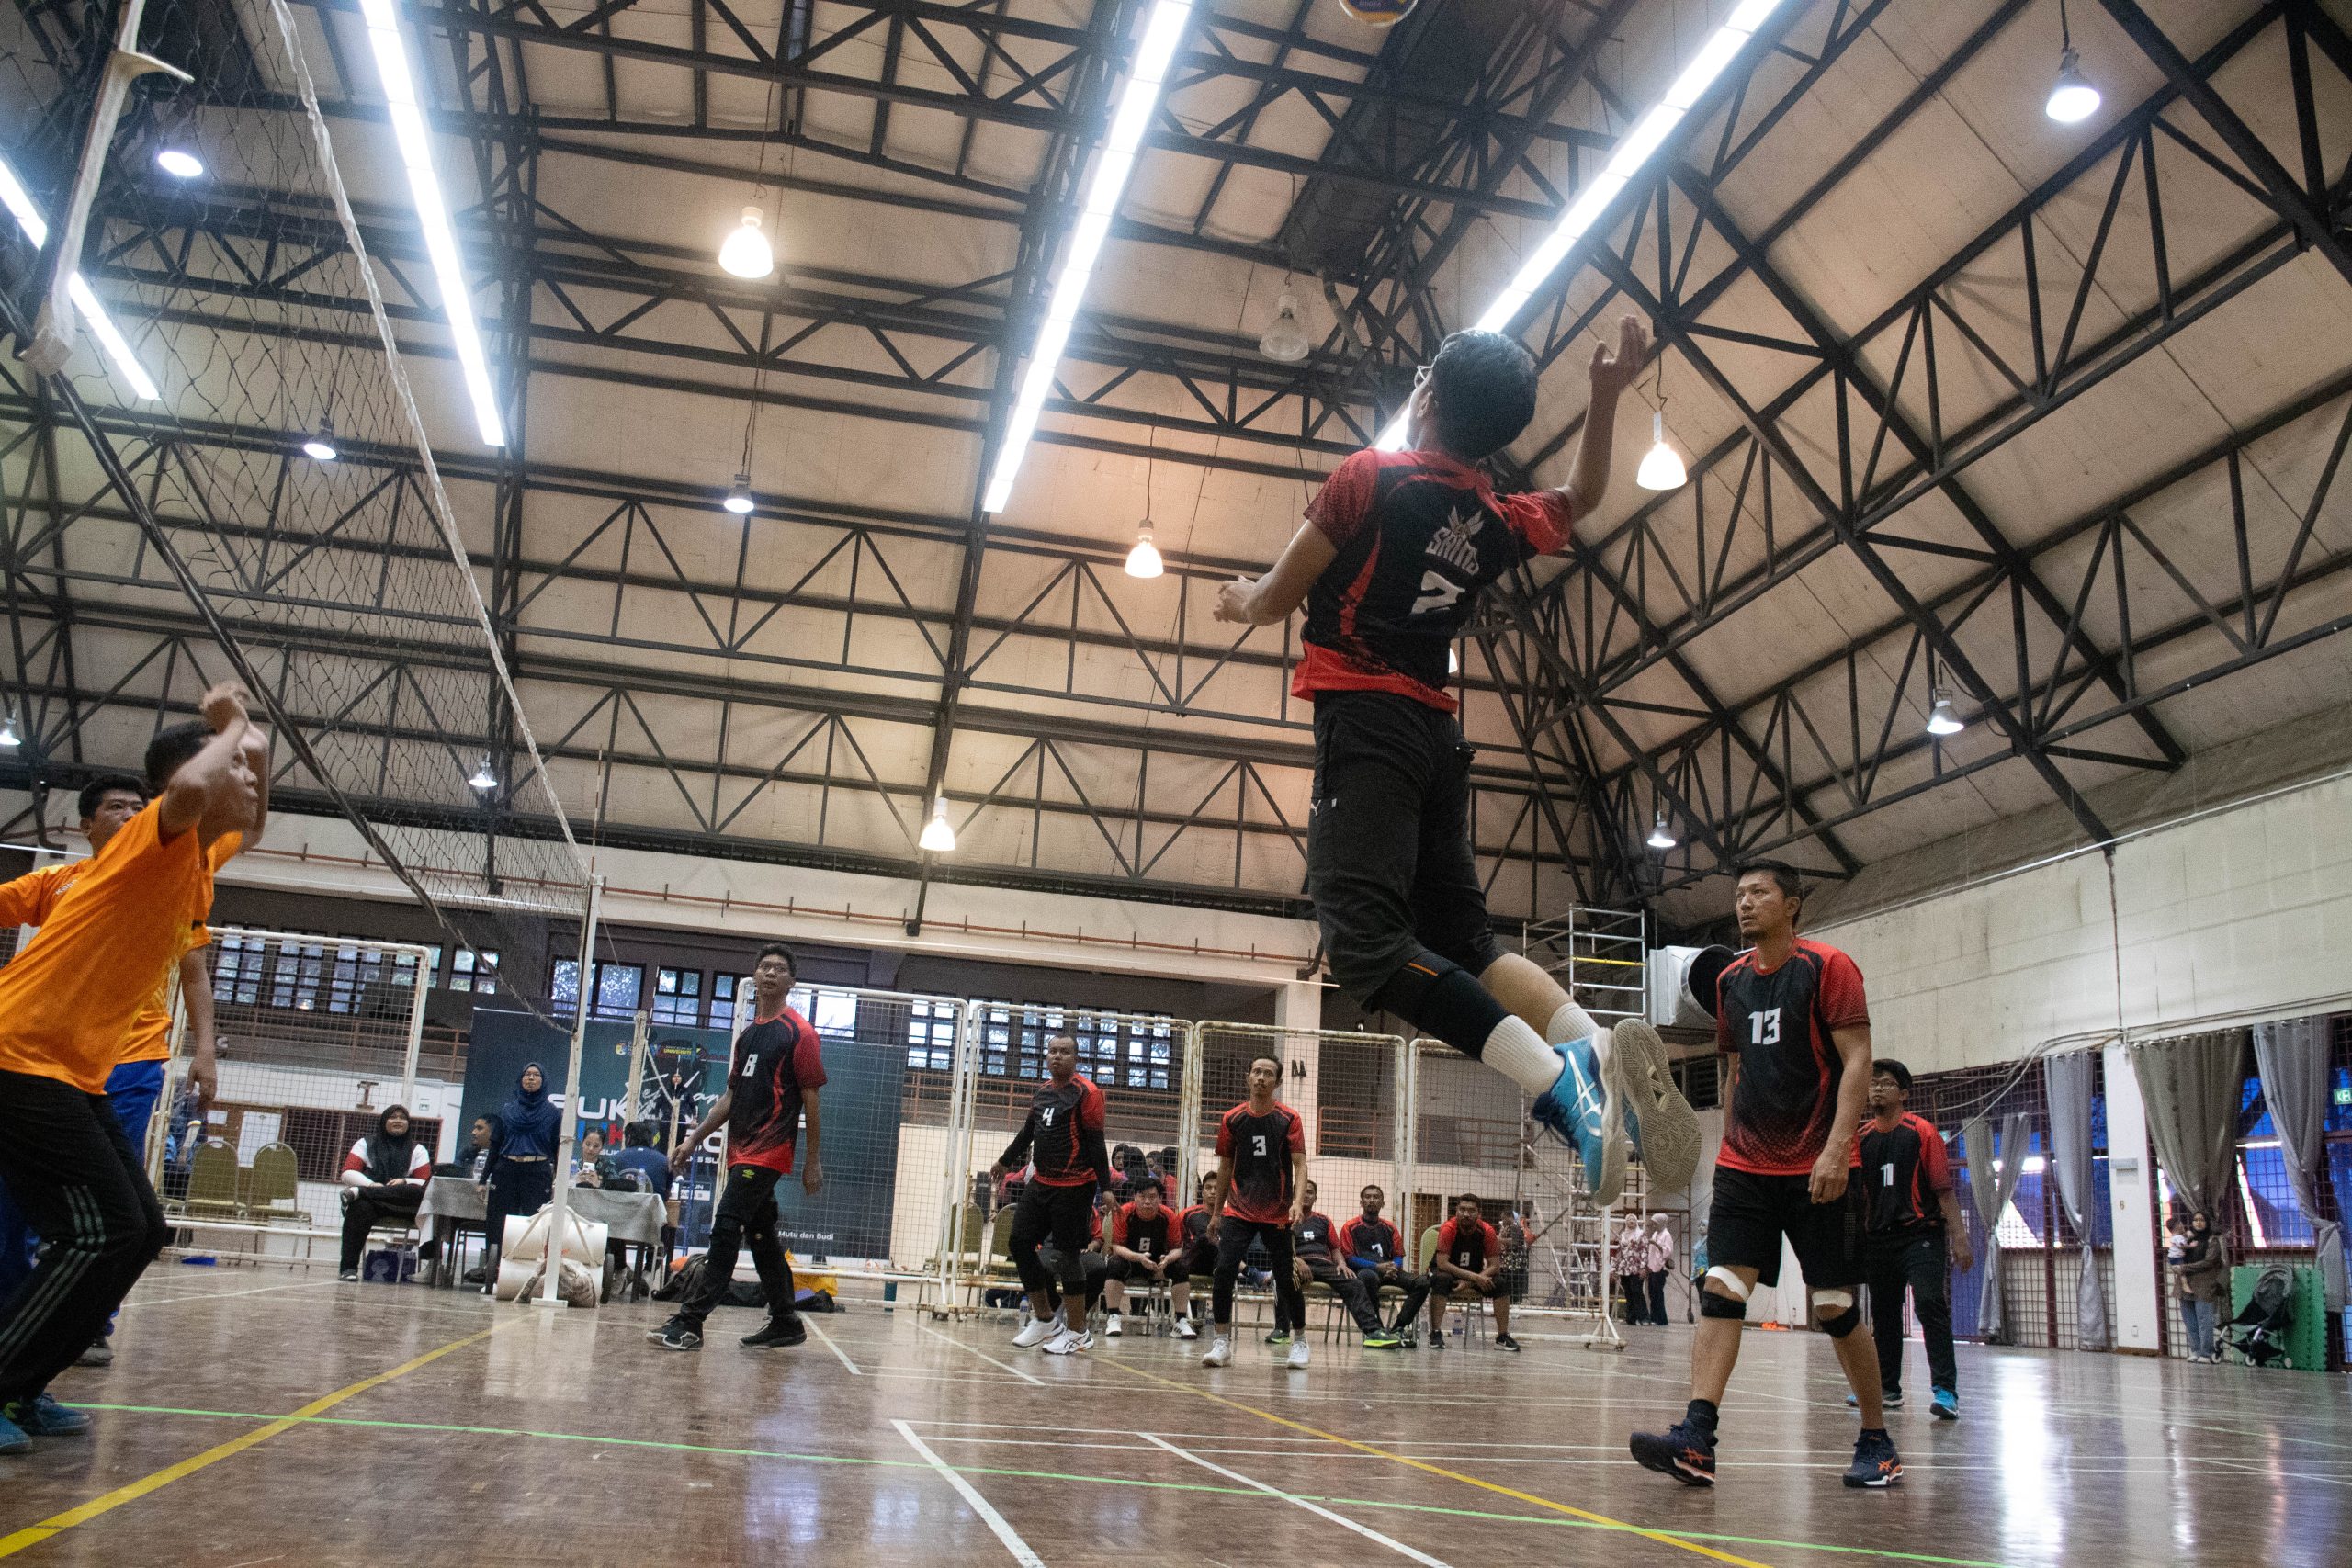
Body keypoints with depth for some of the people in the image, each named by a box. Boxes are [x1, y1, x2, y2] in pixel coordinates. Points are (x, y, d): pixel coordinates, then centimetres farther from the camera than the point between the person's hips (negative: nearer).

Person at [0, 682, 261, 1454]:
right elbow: (188, 789, -38)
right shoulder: (156, 835, -13)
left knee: (139, 1231, 8)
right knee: (102, 1232, -14)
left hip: (76, 1073, 10)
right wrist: (231, 729, -18)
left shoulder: (199, 861, 12)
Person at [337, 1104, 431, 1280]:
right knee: (361, 1208, -38)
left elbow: (425, 1184, 4)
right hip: (370, 1202, -1)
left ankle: (358, 1193, -33)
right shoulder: (366, 1144, 15)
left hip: (402, 1207, 1)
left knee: (418, 1193, -33)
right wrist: (372, 1185, -19)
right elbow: (347, 1174, 1)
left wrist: (404, 1182, -18)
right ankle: (348, 1267, -35)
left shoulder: (417, 1150, 15)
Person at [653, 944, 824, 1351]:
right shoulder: (747, 1034, 17)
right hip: (740, 1153, 8)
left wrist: (812, 1162, -8)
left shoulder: (799, 1033, -5)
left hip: (768, 1153, -8)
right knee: (761, 1237, 10)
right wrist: (694, 1139, 17)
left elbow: (810, 1101, -6)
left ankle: (689, 1321, -12)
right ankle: (786, 1323, 19)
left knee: (725, 1229, -13)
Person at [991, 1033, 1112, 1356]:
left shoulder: (1086, 1093, -10)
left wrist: (1105, 1187, -19)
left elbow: (1096, 1143, -14)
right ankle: (1044, 1319, 20)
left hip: (1074, 1187, -8)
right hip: (1040, 1182, 8)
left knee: (1068, 1254, -5)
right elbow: (1028, 1132, 26)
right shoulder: (1042, 1091, 11)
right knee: (1019, 1243, 7)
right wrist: (1005, 1161, 37)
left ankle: (1078, 1332, 8)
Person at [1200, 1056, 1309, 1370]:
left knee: (1286, 1278, 3)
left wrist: (1298, 1201, -24)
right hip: (1238, 1211, 2)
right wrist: (1215, 1213, 12)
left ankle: (1300, 1342, 23)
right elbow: (1225, 1168, 11)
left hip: (1277, 1215, -1)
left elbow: (1299, 1164, -8)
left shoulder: (1289, 1119, -3)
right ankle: (1222, 1343, -4)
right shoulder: (1232, 1119, 3)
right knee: (1223, 1271, -13)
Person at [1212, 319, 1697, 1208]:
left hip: (1365, 721, -7)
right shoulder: (1498, 522, 15)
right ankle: (1597, 1043, -12)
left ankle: (1559, 1078, -32)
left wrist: (1243, 601, 25)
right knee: (1462, 938, 12)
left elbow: (1274, 602, 2)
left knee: (1365, 940, -18)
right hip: (1437, 730, 7)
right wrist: (1608, 397, 33)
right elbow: (1579, 500, 38)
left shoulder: (1372, 476, -2)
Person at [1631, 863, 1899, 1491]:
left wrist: (1837, 1146, -21)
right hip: (1744, 1167, 5)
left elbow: (1857, 1061, -12)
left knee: (1836, 1308, 2)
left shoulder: (1828, 966, -5)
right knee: (1720, 1291, -9)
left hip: (1816, 1169, -5)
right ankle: (1696, 1441, -16)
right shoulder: (1731, 980, 12)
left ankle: (1876, 1442, 20)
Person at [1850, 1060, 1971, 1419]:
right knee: (1883, 1313, 11)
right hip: (1878, 1238, 5)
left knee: (1930, 1305, -16)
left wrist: (1959, 1237, -10)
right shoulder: (1861, 1137, 9)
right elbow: (1854, 1190, 15)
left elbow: (1944, 1189, -5)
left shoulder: (1922, 1131, -3)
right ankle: (1887, 1389, 22)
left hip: (1921, 1234, -5)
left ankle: (1945, 1390, -15)